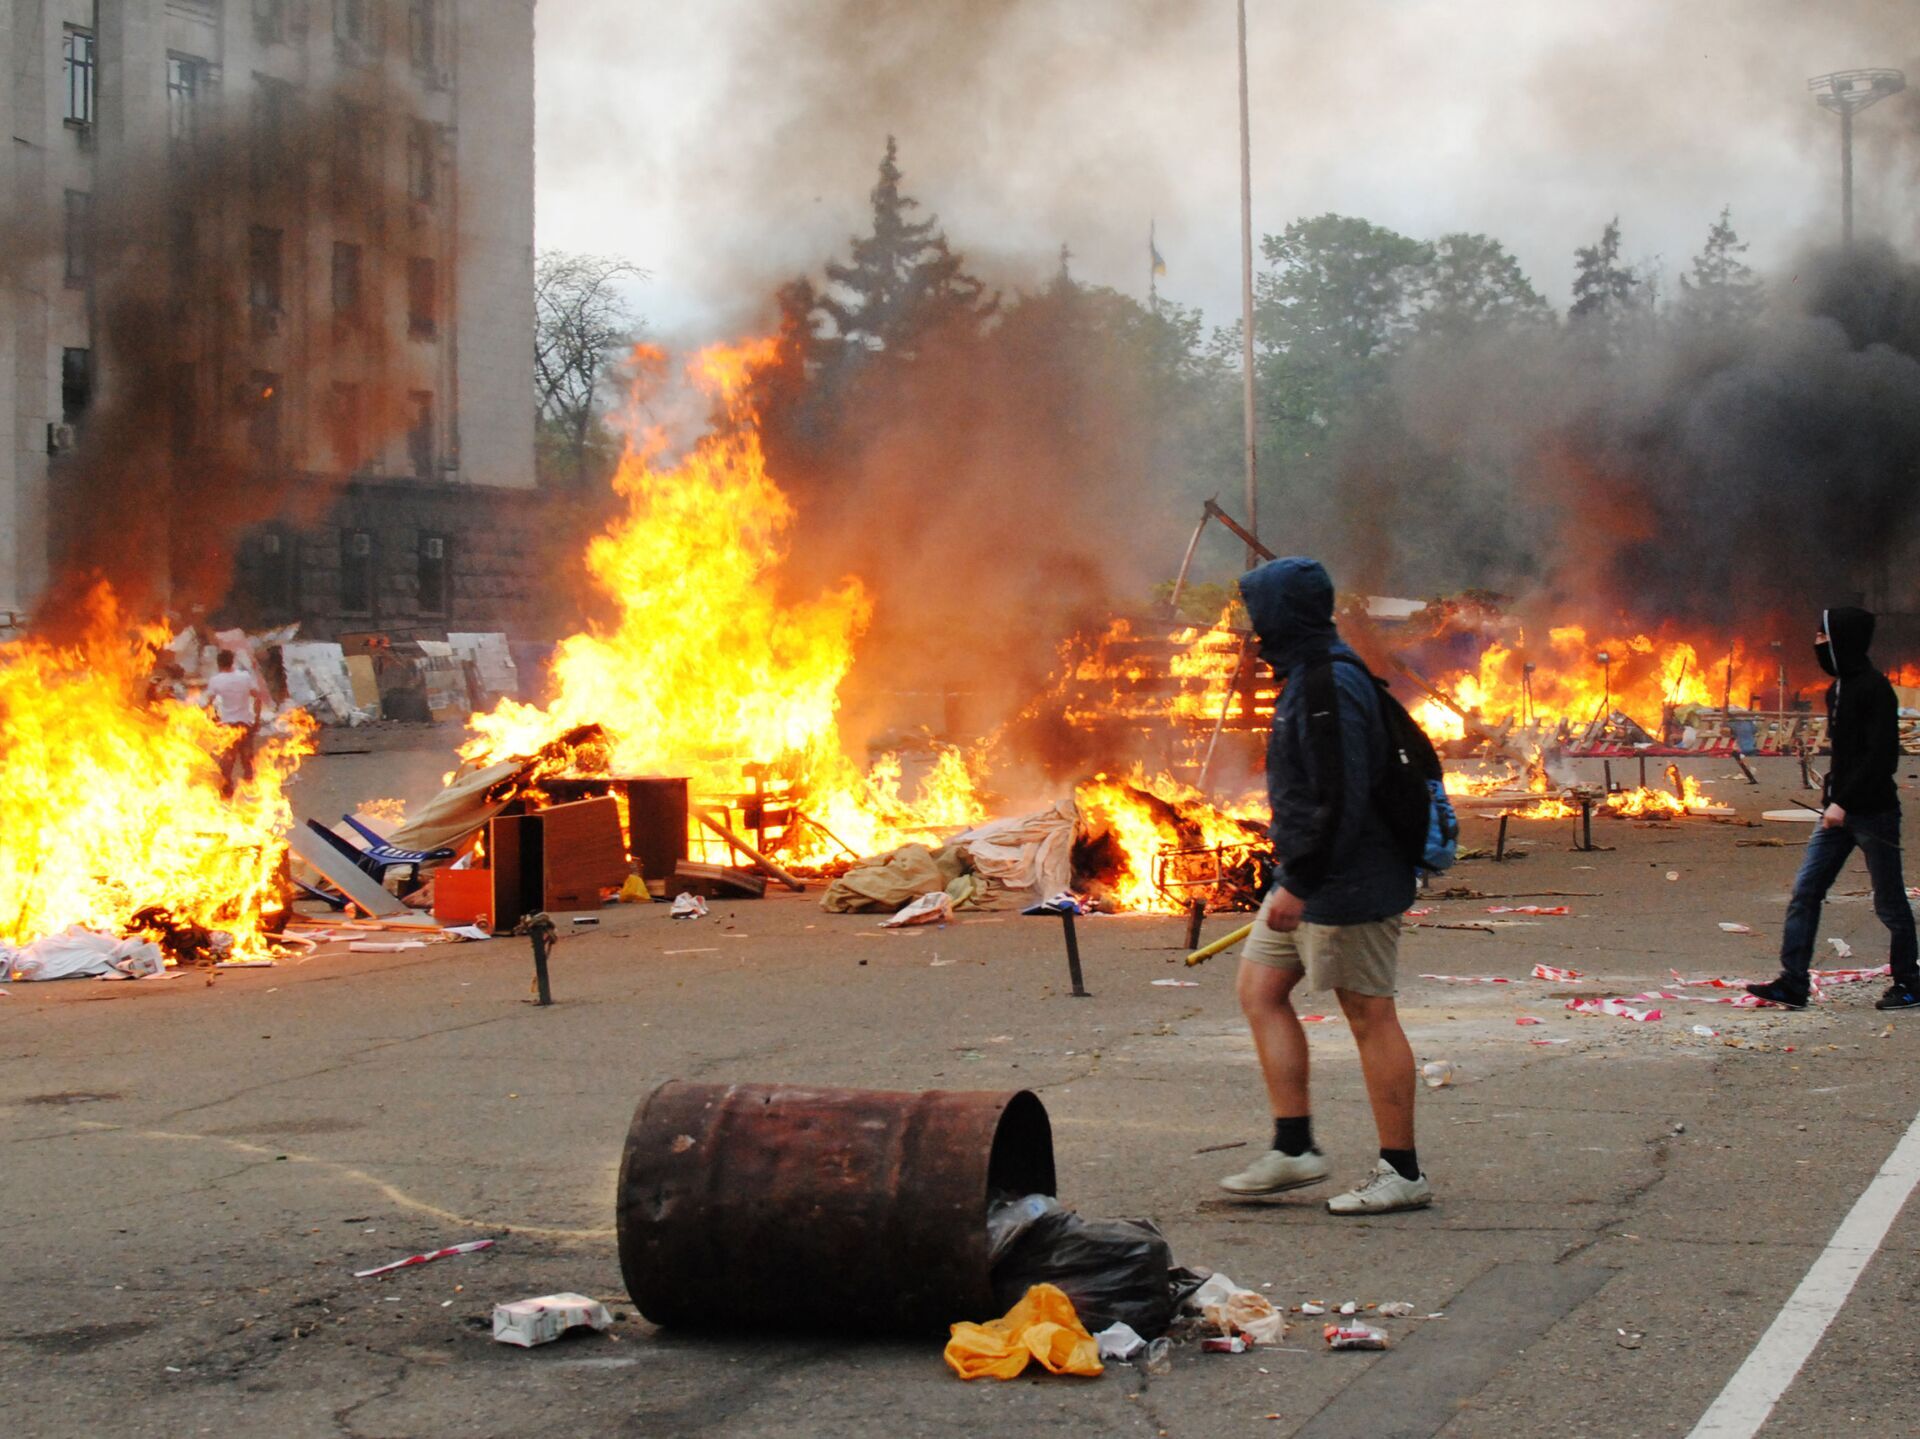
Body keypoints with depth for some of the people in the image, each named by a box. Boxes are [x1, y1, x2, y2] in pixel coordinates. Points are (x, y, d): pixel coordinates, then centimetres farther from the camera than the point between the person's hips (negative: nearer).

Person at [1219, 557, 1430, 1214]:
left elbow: (1340, 798, -25)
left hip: (1346, 881, -11)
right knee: (1260, 989, 11)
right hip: (1310, 876, 11)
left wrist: (1300, 882, -22)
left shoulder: (1329, 689, -20)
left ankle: (1403, 1173, 6)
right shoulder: (1308, 678, 13)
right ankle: (1294, 1148, 14)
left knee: (1369, 1014, -3)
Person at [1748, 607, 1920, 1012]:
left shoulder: (1874, 689, -15)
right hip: (1839, 811, 9)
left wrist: (1844, 801, -22)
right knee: (1805, 892, 1)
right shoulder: (1839, 688, 12)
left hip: (1874, 812, -9)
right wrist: (1832, 790, 8)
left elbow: (1881, 756, -21)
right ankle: (1793, 982, 1)